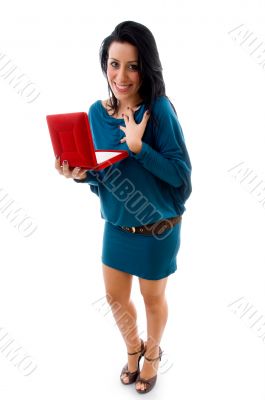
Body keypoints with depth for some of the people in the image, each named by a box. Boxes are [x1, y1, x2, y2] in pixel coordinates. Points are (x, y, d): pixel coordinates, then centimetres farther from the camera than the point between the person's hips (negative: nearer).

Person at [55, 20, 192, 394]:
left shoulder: (159, 109, -20)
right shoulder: (96, 112, -5)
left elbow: (181, 173, -19)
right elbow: (99, 171, 4)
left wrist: (138, 147, -31)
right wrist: (81, 174, -17)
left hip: (156, 228, -4)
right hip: (115, 225, 5)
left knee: (153, 298, 18)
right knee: (115, 297, 20)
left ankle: (152, 352, 49)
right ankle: (133, 347, 51)